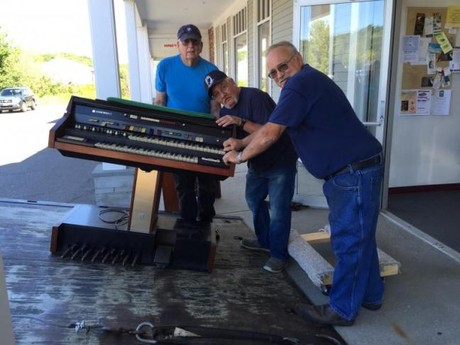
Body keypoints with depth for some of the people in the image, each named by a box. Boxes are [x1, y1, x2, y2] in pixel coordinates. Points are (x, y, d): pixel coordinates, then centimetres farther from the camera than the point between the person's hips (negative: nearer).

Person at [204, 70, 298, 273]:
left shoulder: (255, 97, -24)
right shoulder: (226, 111, 3)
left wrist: (241, 122, -38)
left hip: (281, 161, -9)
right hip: (257, 164, 9)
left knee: (278, 209, -8)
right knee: (254, 200, 19)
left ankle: (279, 254, 7)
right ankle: (264, 241, 36)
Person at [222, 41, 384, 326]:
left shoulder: (299, 83, -16)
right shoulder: (306, 81, 17)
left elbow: (270, 134, -19)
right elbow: (273, 126, 22)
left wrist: (240, 157, -4)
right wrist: (241, 143, 18)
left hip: (355, 171, -11)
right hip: (350, 169, 11)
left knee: (349, 240, -1)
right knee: (358, 236, 19)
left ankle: (343, 310, 13)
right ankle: (369, 294, 34)